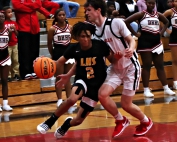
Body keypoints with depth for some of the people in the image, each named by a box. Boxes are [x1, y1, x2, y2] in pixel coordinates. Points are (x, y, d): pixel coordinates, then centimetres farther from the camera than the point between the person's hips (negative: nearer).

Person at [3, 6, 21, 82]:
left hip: (15, 44, 5)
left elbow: (17, 34, 7)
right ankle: (8, 75, 1)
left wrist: (14, 29, -9)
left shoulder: (14, 23, 7)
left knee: (16, 60, 9)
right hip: (7, 45, -5)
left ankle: (16, 74, 16)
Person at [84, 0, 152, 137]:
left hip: (130, 67, -5)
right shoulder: (94, 32, -2)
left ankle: (146, 122, 28)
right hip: (115, 68, 5)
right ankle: (121, 121, 12)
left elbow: (132, 40, -11)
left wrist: (131, 49, -37)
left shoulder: (116, 22, -18)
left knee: (126, 104, -2)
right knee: (102, 94, -14)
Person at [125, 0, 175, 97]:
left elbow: (166, 22, 25)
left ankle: (166, 89, 12)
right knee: (147, 66, -1)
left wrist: (162, 32, 10)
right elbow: (126, 22, -12)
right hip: (145, 42, -5)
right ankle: (146, 90, 5)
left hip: (156, 42, 5)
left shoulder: (158, 14, 7)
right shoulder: (141, 14, -8)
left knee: (160, 66, 9)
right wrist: (135, 33, -10)